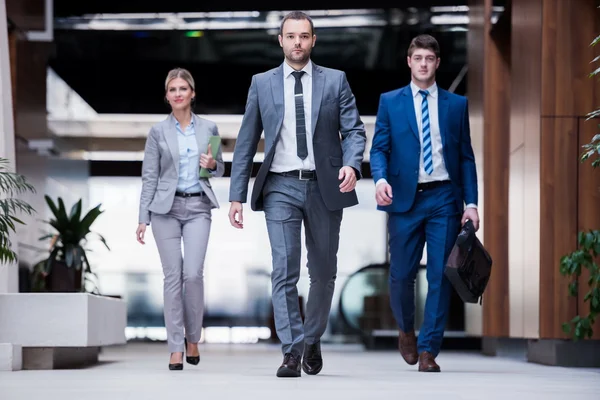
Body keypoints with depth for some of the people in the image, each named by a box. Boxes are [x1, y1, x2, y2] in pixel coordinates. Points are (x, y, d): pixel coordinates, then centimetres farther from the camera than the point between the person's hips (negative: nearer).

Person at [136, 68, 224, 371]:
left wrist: (212, 165, -9)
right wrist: (143, 218, -4)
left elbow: (219, 170, 16)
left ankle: (193, 338, 11)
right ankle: (175, 348, 4)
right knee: (173, 275, -2)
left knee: (193, 273, -12)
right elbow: (149, 177, 2)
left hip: (198, 208, 1)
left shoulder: (208, 128, 7)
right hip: (166, 208, -1)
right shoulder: (158, 132, 2)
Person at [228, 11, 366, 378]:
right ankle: (292, 352, -9)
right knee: (284, 271, -10)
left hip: (324, 186, 1)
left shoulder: (335, 81, 5)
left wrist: (351, 165, -20)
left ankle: (312, 343, 28)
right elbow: (246, 143, 6)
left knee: (324, 272, 10)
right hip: (281, 186, -1)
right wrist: (237, 195, 2)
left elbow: (354, 130, 1)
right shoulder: (262, 84, 6)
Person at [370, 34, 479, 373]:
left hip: (444, 198, 1)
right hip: (405, 199, 0)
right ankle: (407, 330, 32)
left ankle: (428, 350, 4)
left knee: (440, 276, -3)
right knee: (402, 275, 4)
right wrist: (381, 178, -19)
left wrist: (471, 202, 1)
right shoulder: (390, 101, 8)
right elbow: (379, 148, 2)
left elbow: (466, 156, 8)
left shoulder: (457, 104, 10)